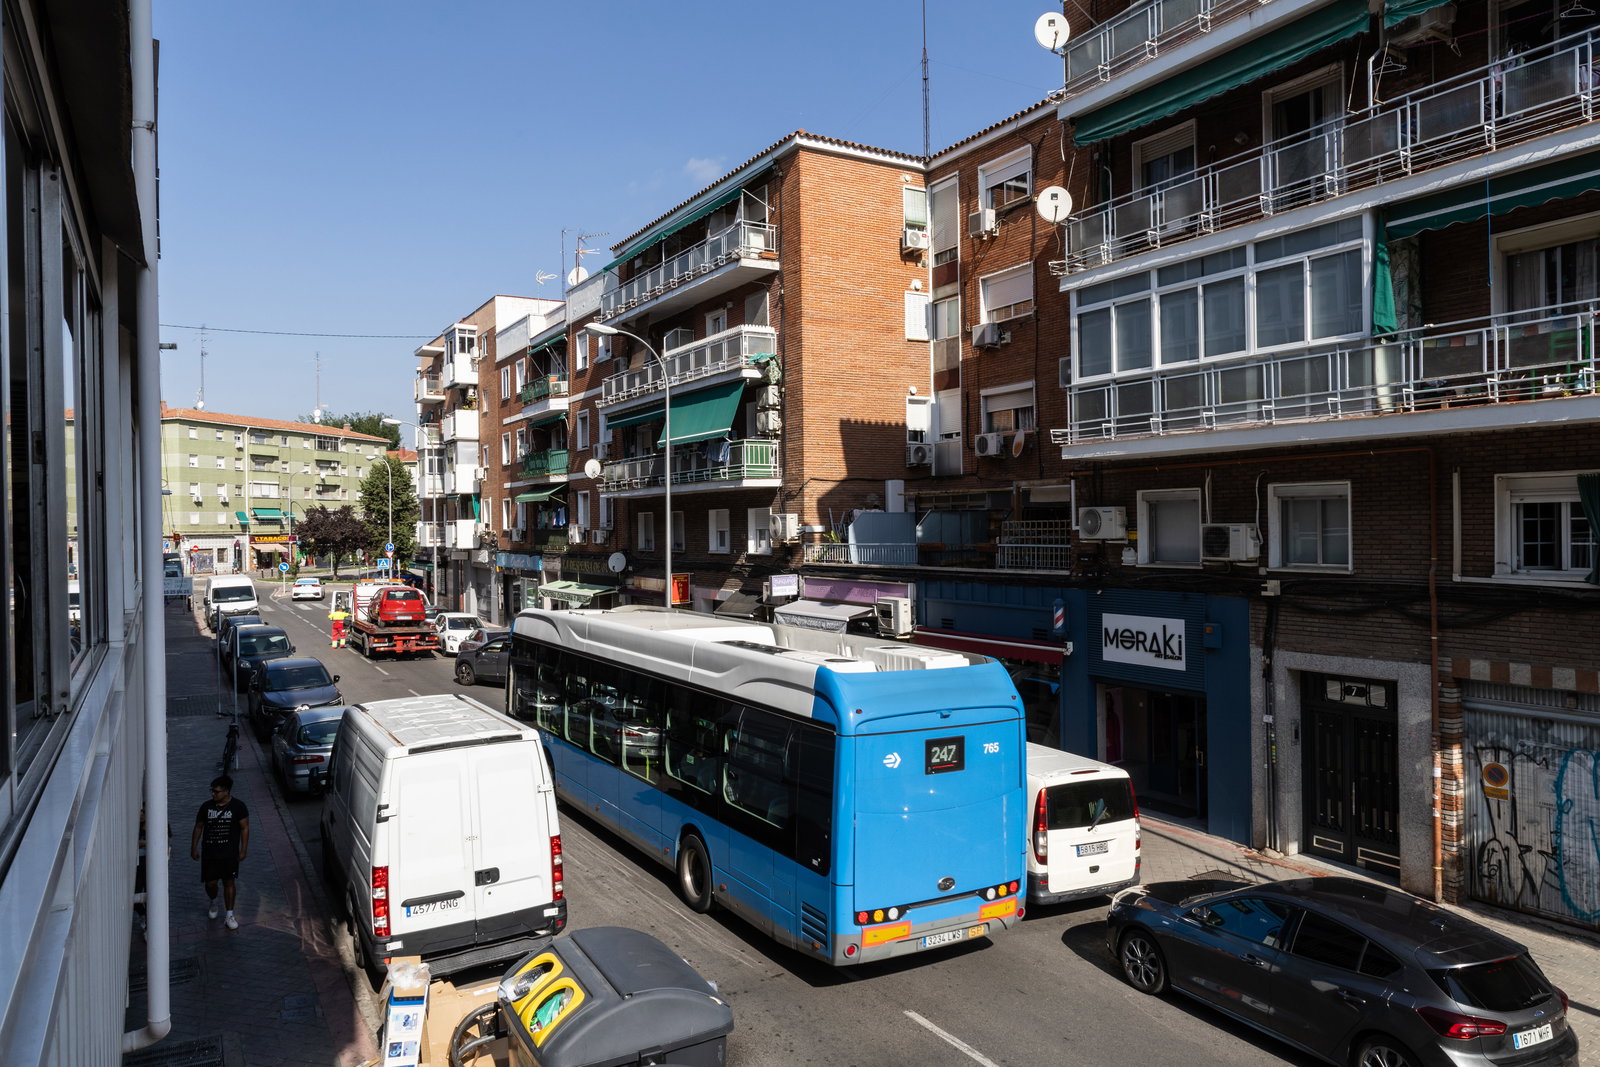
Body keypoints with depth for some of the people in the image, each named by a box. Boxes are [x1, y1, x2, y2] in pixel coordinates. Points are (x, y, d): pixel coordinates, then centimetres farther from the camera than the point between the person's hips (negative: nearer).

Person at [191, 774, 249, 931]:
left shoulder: (238, 806, -9)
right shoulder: (206, 806, -3)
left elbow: (244, 827, -3)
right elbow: (198, 827, 8)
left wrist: (243, 849, -5)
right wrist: (194, 848, 7)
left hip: (230, 853, -2)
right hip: (209, 852, 2)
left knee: (228, 882, 3)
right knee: (210, 883, 5)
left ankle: (229, 916, 12)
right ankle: (213, 903, 38)